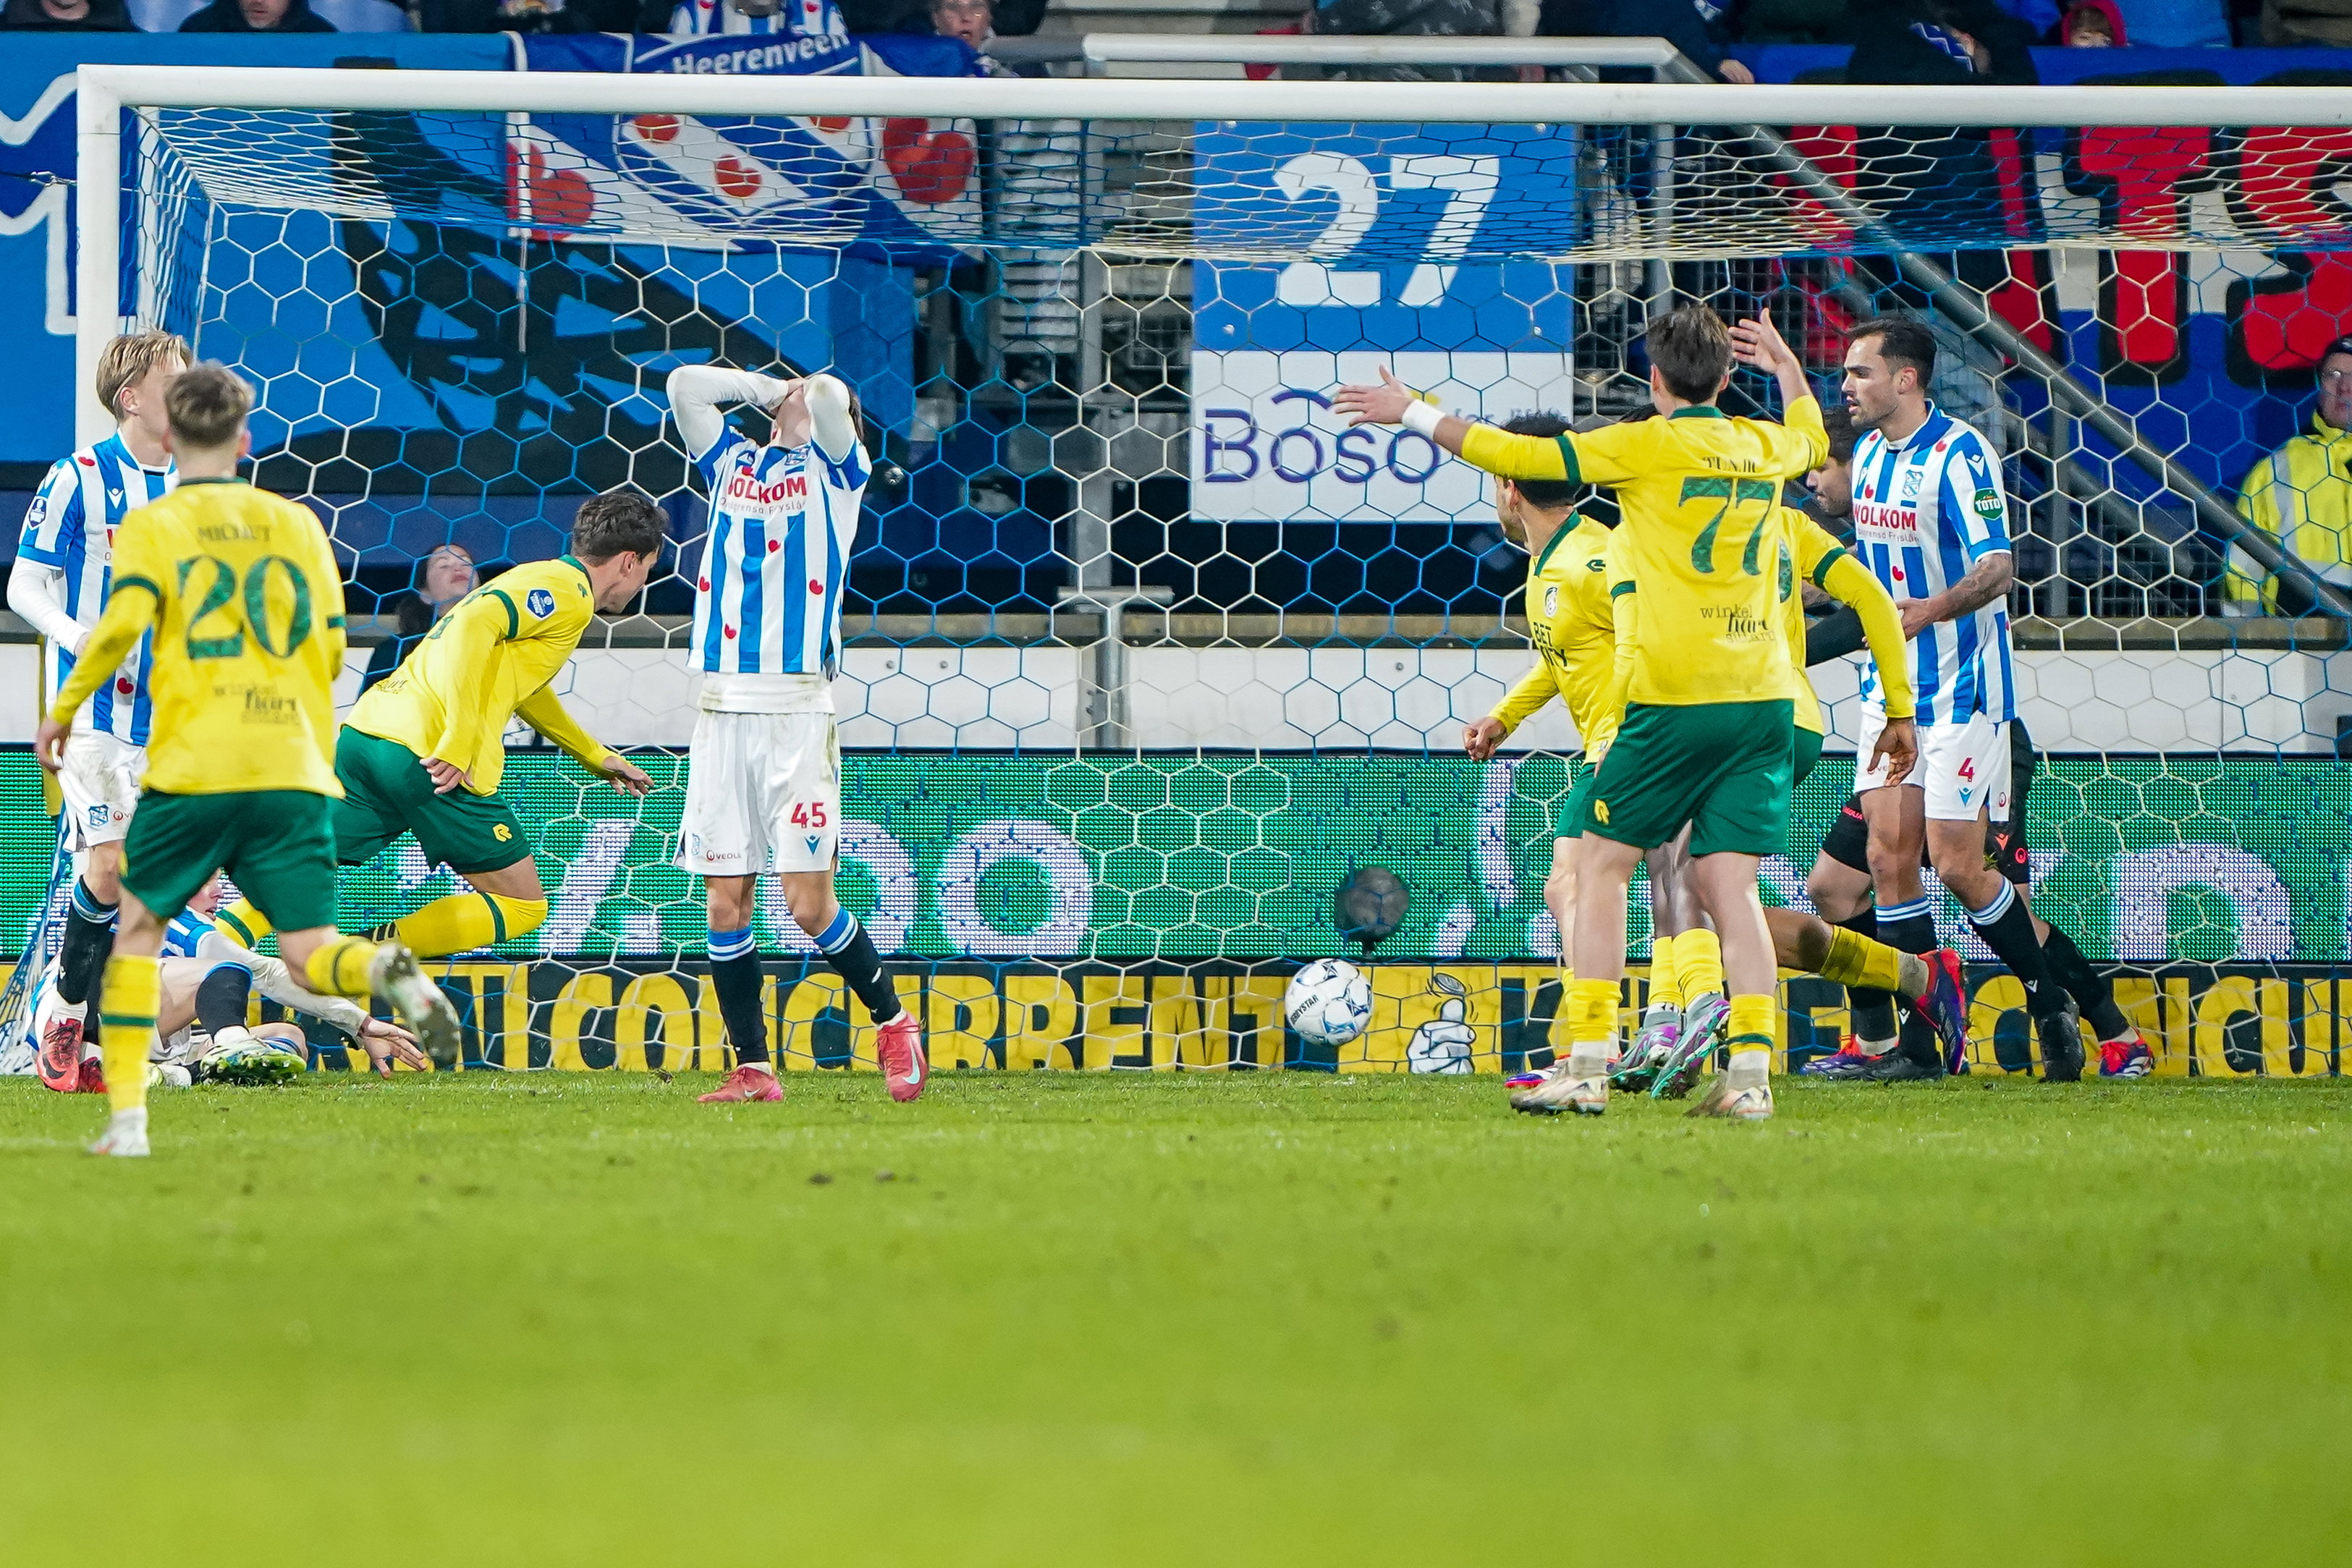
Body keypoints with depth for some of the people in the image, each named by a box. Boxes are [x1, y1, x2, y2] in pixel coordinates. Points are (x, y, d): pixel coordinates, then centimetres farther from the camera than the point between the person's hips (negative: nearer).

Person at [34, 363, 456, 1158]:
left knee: (138, 928, 14)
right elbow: (331, 650, 14)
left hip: (193, 766, -2)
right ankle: (388, 969, -34)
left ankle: (127, 1115, 5)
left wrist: (63, 708, 0)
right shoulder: (296, 524, 14)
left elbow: (123, 622, -13)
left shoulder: (152, 527, 3)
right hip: (295, 770, 2)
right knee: (313, 957, 1)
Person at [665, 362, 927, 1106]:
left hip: (798, 711, -4)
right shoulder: (734, 463, 20)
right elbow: (685, 384, 13)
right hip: (722, 709, 4)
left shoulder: (835, 470, 7)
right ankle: (752, 1068, 5)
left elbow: (828, 394, -10)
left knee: (809, 902, -9)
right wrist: (766, 388, 18)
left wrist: (814, 395, 11)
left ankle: (895, 1024, 10)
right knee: (725, 901, -1)